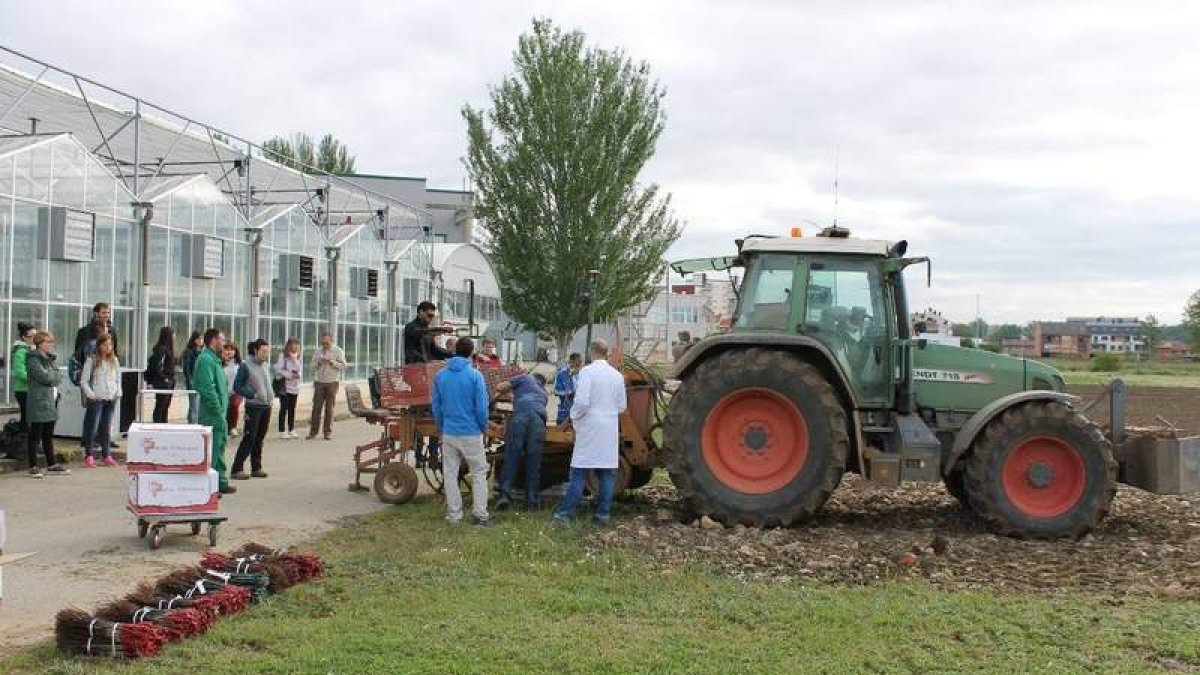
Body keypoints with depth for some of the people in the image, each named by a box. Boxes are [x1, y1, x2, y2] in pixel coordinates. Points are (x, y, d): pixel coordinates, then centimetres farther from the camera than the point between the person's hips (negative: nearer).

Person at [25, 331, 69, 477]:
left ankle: (52, 465, 19)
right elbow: (44, 377, -19)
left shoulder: (50, 358, 16)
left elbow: (58, 377, 9)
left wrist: (50, 377, -9)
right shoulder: (33, 359, -9)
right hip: (38, 403, -8)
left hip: (51, 403, 8)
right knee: (35, 436, -1)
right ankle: (33, 467, 4)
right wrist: (54, 376, -2)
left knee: (48, 436, 14)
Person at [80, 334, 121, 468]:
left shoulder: (114, 361, 10)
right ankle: (88, 456, 2)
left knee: (107, 428, 7)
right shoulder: (92, 360, -3)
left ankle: (106, 455, 13)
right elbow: (83, 381, -4)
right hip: (96, 399, -4)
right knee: (93, 427, -4)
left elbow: (118, 380, 17)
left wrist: (117, 393, 4)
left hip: (111, 399, 4)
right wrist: (91, 395, -12)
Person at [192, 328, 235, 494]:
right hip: (212, 415, -11)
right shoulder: (206, 359, -16)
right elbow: (208, 388, -22)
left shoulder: (213, 359, 17)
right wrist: (218, 410, -20)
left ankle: (221, 482, 25)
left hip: (219, 414, 11)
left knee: (220, 445, 16)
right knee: (211, 450, -6)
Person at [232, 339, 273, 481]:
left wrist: (272, 393, 7)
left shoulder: (265, 365, 11)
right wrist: (253, 394, -17)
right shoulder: (246, 365, -9)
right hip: (253, 406, -7)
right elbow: (237, 386, -10)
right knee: (250, 437, -9)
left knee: (260, 438, 11)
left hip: (266, 406, 7)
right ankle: (237, 469, -5)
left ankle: (256, 467, 19)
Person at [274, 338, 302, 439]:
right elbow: (278, 369, -15)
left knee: (292, 409, 11)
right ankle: (282, 431, 1)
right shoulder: (283, 356, -7)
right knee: (284, 408, -3)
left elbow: (297, 369, 10)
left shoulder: (296, 357, 16)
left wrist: (295, 358, 0)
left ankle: (291, 430, 19)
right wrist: (289, 375, -16)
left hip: (294, 386, 7)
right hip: (285, 386, -7)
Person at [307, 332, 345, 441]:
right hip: (319, 382, 3)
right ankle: (313, 431, 1)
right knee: (316, 407, -2)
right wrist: (318, 363, -7)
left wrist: (332, 362, -16)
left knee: (329, 408, 1)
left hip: (332, 383, -3)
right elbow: (313, 367, 14)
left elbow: (343, 366, -4)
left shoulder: (338, 351, 1)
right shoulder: (317, 352, 12)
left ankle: (328, 432, 7)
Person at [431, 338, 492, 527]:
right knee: (479, 473, 8)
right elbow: (481, 407, -11)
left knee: (450, 475, 10)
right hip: (471, 433, -3)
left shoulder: (440, 376, 2)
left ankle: (454, 515, 14)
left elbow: (436, 407, 7)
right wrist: (483, 427, 5)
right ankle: (480, 515, 6)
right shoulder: (475, 376, -11)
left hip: (448, 433, 3)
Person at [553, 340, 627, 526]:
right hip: (611, 430, 4)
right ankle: (603, 514, 10)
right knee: (607, 473, 8)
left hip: (590, 429, -4)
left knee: (579, 472, 0)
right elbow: (621, 406, 9)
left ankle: (565, 512, 2)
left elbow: (582, 401, -17)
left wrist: (574, 416, 0)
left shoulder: (587, 371, -10)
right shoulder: (617, 375, 6)